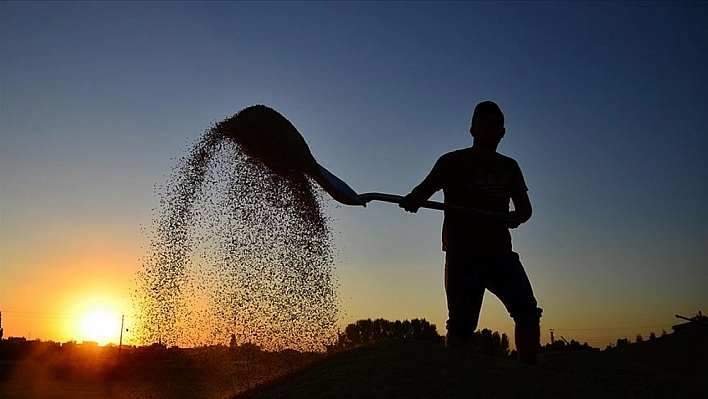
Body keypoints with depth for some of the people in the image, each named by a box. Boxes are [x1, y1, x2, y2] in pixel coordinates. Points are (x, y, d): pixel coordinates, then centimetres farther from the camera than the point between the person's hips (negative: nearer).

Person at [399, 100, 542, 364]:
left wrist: (516, 217, -8)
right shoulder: (453, 162, 3)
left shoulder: (509, 167, 18)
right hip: (464, 254, -4)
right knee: (462, 324, -6)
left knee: (528, 313, -5)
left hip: (501, 253, 5)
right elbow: (427, 186, -10)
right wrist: (413, 199, -35)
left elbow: (525, 207, 17)